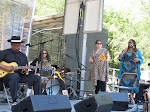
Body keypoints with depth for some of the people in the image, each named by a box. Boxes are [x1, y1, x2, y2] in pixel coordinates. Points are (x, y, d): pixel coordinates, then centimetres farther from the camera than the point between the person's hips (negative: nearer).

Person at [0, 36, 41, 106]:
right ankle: (14, 101, -41)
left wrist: (25, 71, -5)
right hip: (6, 75, -5)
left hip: (21, 76, 5)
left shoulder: (23, 56, 21)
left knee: (37, 78, -14)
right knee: (15, 76, -41)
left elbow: (26, 69, 20)